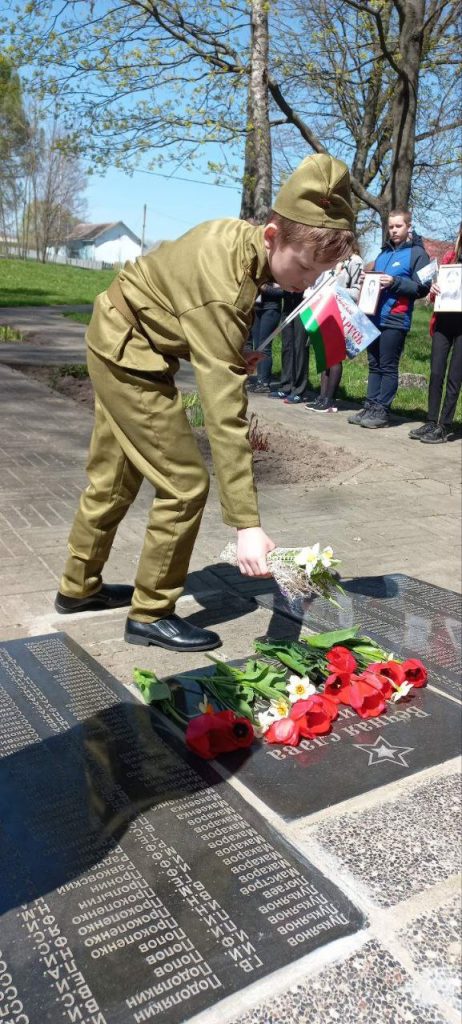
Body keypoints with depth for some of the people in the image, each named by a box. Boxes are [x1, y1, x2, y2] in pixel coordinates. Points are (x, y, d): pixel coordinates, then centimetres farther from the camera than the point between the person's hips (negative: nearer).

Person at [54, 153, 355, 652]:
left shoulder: (241, 234, -7)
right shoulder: (222, 293, -34)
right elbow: (224, 416, -38)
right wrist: (247, 524, -39)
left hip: (117, 338, 9)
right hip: (129, 353, -9)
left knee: (113, 478, 18)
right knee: (184, 485, -8)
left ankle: (78, 587, 35)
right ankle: (151, 615, 7)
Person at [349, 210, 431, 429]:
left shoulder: (417, 253, 0)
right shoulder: (384, 253, 22)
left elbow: (422, 288, -8)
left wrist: (395, 282, -18)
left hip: (395, 320, -7)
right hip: (374, 317, 7)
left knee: (388, 367, -5)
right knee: (374, 365, 9)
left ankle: (382, 411, -2)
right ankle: (370, 406, 14)